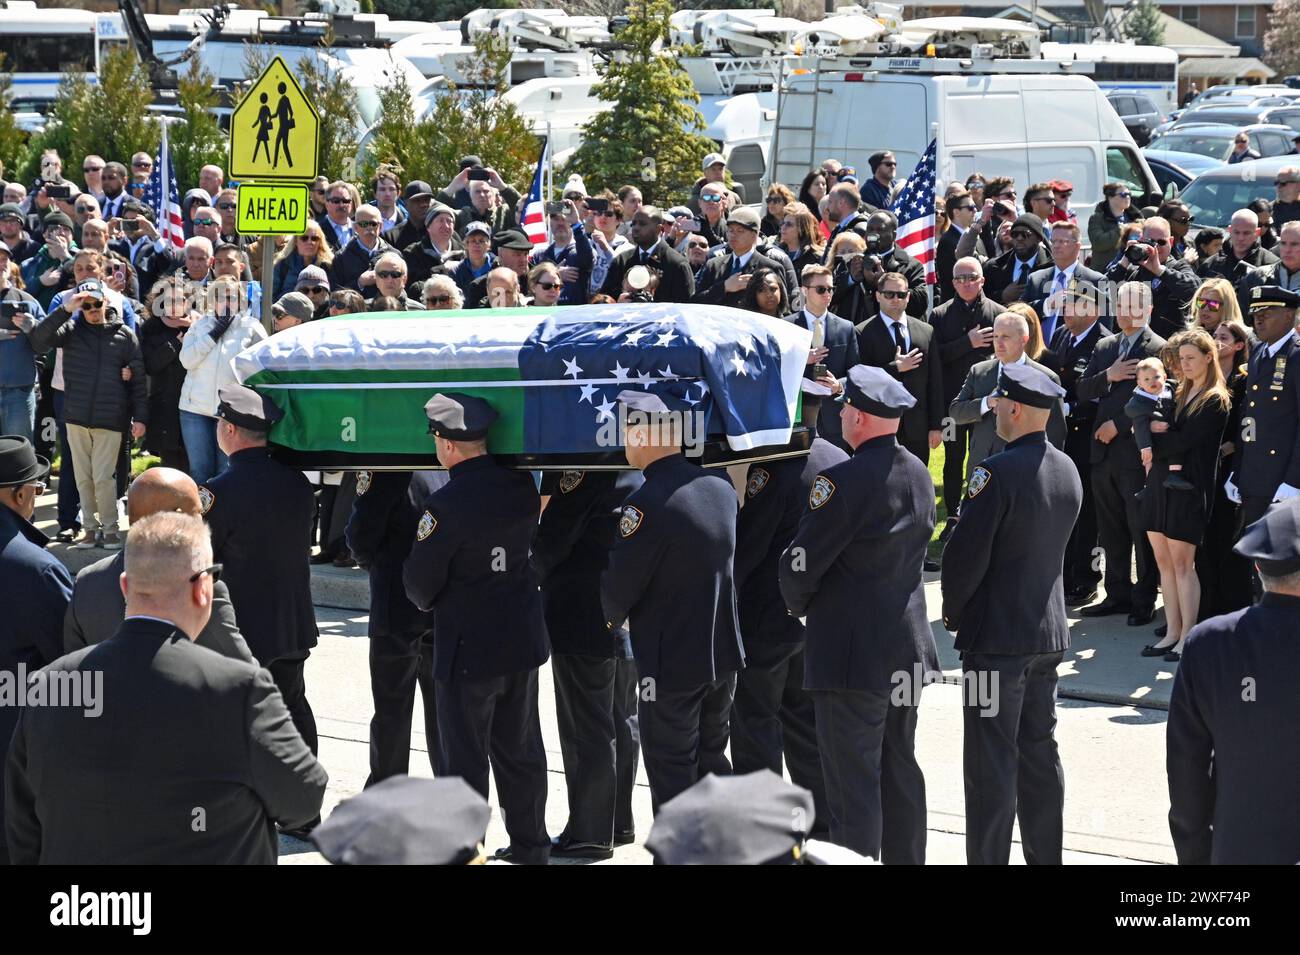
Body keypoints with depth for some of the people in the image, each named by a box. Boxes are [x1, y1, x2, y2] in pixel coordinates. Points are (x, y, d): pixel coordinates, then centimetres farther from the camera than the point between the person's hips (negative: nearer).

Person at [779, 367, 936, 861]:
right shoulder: (919, 474, 5)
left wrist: (799, 605, 4)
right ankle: (906, 859, 27)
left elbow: (799, 565, -16)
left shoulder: (842, 482, -20)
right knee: (900, 768, 18)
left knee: (854, 783, -3)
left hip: (852, 656, -8)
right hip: (908, 649, 8)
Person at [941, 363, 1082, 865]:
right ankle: (1044, 856, 21)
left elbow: (966, 554, -19)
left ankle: (988, 858, -1)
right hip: (1049, 632, 8)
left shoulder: (998, 472, -19)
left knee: (992, 763, -3)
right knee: (1040, 753, 15)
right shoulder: (1067, 471, 6)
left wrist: (953, 612, -1)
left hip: (996, 636, -8)